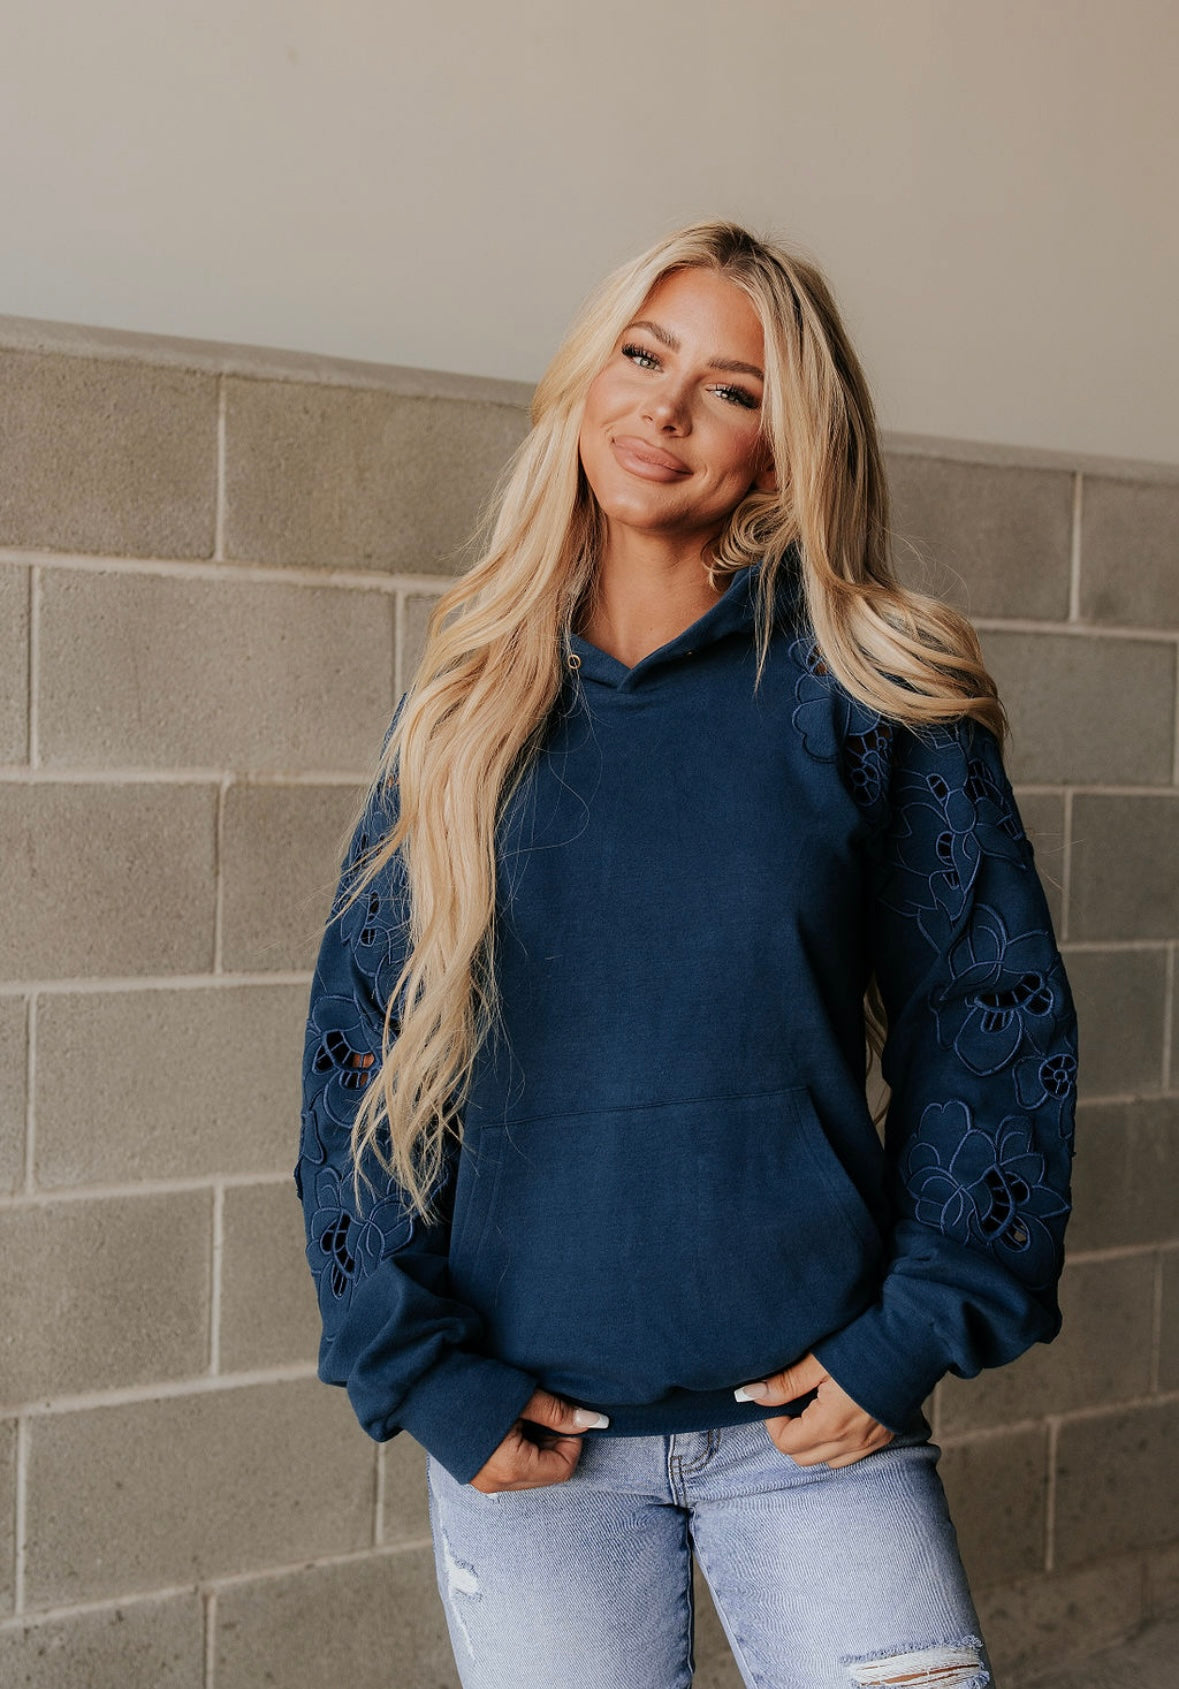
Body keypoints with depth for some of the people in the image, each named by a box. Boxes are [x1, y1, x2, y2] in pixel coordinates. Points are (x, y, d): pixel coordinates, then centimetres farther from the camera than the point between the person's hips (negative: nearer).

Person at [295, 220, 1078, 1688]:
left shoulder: (871, 697, -2)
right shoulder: (469, 706, 3)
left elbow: (998, 1020, 0)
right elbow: (360, 1049, 2)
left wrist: (916, 1333, -7)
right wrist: (419, 1370, -5)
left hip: (817, 1417, -1)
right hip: (527, 1433, 1)